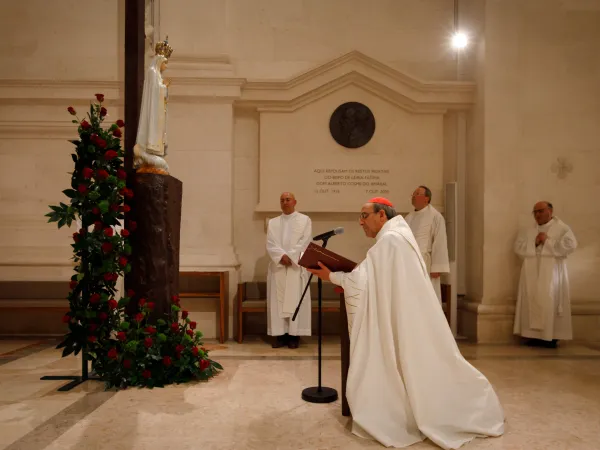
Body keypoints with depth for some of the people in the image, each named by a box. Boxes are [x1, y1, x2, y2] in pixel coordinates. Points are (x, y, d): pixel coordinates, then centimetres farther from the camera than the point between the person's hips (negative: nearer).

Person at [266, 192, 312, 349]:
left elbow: (305, 242, -5)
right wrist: (282, 256, -14)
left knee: (296, 300, -3)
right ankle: (280, 334, 7)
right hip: (278, 266, 3)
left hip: (297, 267, -3)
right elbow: (270, 244, 2)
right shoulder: (273, 222, 14)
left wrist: (290, 257, -14)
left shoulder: (305, 220, 6)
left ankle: (294, 335, 2)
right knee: (277, 300, 1)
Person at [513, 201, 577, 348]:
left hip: (551, 273, -4)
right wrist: (534, 243, -9)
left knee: (550, 302, -8)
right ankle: (533, 335, 3)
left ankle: (551, 336, -2)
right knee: (531, 302, 0)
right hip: (532, 273, 4)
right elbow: (518, 247, 5)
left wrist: (548, 241, -10)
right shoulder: (528, 231, 16)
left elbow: (570, 245, -12)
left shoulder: (562, 228, 3)